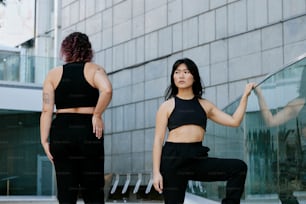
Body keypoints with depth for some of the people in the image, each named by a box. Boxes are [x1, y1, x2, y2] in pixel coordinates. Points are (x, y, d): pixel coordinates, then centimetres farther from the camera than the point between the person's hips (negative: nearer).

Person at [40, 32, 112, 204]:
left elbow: (47, 110, 0)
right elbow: (107, 90, -19)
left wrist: (44, 141, 0)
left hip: (61, 133, 2)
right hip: (88, 132, -2)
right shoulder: (94, 70, 3)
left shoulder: (53, 74, 8)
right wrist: (97, 115, -7)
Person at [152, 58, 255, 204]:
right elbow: (158, 140, 2)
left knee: (239, 167, -13)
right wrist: (156, 172, -6)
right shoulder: (167, 106, 7)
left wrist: (245, 96, 14)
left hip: (197, 158, 3)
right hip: (173, 158, -3)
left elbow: (234, 121, 14)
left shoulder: (204, 105, 16)